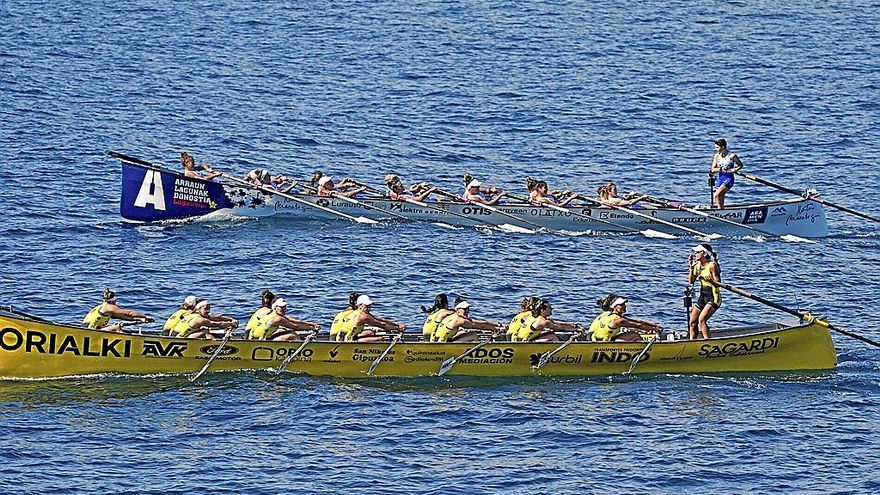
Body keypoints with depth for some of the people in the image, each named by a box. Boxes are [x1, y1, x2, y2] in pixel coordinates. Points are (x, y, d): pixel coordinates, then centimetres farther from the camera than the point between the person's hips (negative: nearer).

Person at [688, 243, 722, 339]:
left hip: (713, 298, -8)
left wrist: (709, 280, -36)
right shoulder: (698, 265, 8)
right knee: (693, 322, 6)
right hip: (702, 297, 8)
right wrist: (691, 266, -1)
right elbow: (691, 281, 5)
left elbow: (718, 283, -16)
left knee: (701, 320, -23)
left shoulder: (712, 265, -14)